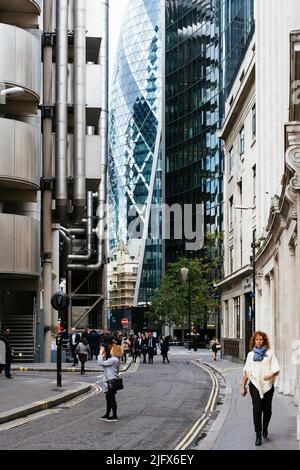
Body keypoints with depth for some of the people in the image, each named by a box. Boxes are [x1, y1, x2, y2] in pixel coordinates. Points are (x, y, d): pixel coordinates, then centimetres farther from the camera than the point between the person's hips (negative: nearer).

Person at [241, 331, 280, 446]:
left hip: (268, 385, 0)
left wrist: (271, 374, -22)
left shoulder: (270, 353, 7)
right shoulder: (251, 354, 13)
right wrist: (243, 387, 14)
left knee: (267, 409, 6)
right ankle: (258, 435, -10)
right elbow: (246, 372, 15)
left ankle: (265, 429, 33)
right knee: (257, 409, -12)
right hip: (255, 385, 0)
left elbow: (276, 369, 0)